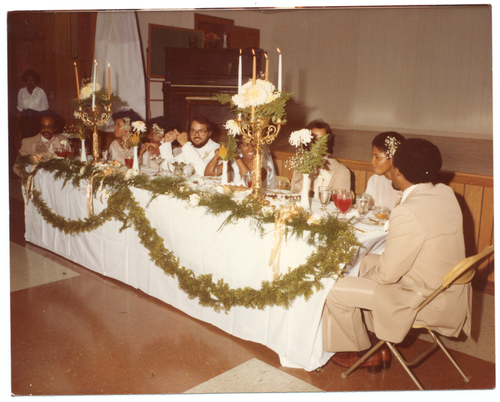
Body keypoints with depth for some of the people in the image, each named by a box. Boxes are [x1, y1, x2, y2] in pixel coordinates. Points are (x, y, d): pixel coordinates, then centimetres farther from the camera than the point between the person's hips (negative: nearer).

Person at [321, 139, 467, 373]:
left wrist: (368, 273, 1)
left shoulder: (408, 213, -30)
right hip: (451, 289, 9)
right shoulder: (446, 193, -2)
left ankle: (363, 352, 24)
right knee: (368, 261, 23)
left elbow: (387, 274, -21)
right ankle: (378, 338, 32)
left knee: (337, 292, -3)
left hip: (429, 302, -9)